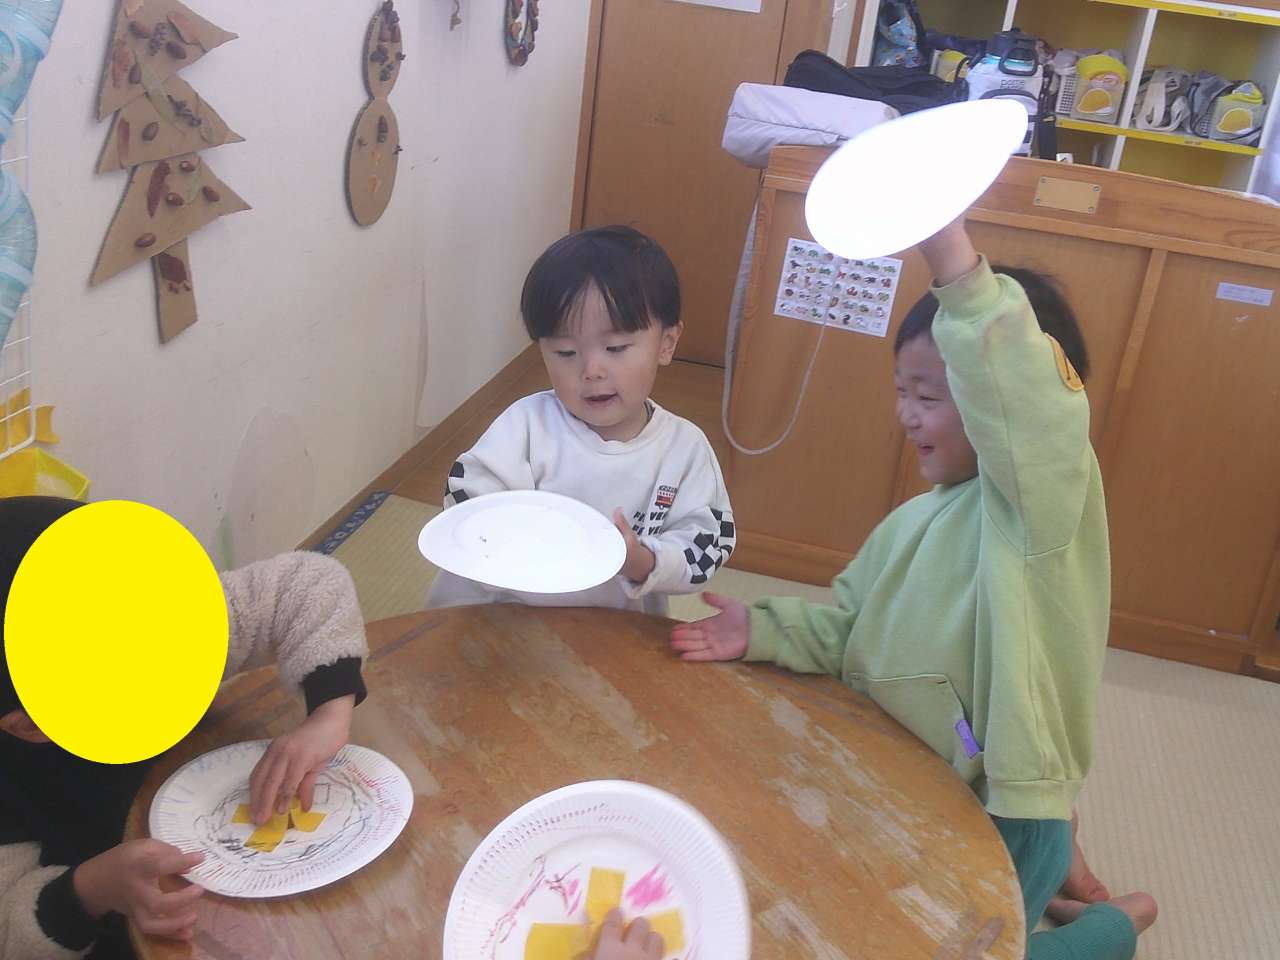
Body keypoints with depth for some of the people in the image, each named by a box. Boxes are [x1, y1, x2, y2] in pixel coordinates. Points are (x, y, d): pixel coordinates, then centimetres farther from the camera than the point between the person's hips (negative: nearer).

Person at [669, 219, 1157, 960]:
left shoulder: (1044, 500, -22)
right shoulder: (918, 520, 4)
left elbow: (1024, 396, -44)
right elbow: (844, 626, 11)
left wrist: (952, 257, -53)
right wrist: (764, 632, -6)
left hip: (1002, 814, -8)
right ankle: (1054, 882, 35)